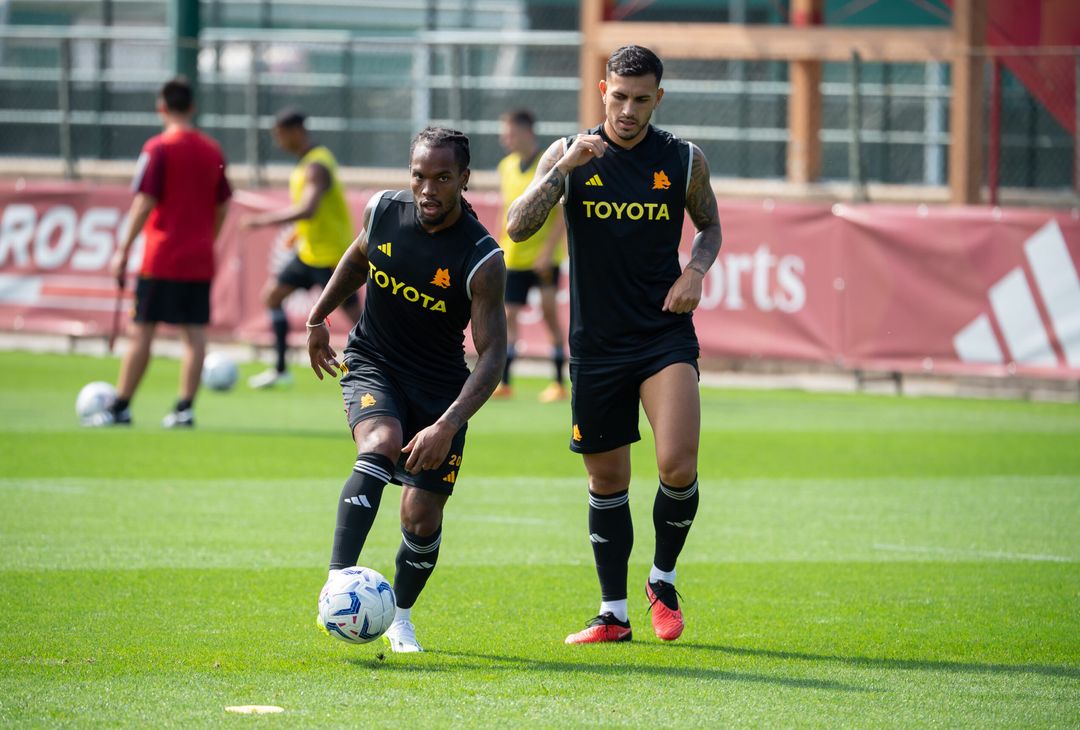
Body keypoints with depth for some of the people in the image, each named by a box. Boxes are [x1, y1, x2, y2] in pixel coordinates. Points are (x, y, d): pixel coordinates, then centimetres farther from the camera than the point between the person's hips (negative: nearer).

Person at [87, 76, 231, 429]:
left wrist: (124, 251, -10)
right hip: (200, 261, 5)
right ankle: (185, 408, -1)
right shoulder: (212, 150, 8)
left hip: (161, 258, -5)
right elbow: (222, 207, 13)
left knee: (142, 331, 0)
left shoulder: (158, 149, -9)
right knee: (195, 333, 3)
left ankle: (120, 407, 3)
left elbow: (145, 202, -14)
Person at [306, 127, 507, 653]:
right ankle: (339, 580, -41)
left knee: (423, 518, -2)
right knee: (381, 443, -31)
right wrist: (318, 318, 20)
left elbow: (492, 353, -24)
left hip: (439, 383, -1)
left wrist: (448, 425, -35)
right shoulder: (382, 211, -10)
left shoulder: (482, 259, -22)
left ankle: (400, 615, 27)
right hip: (371, 364, 1)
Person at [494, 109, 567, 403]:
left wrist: (548, 250, -19)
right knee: (510, 314, 3)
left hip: (544, 256, -5)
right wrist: (499, 247, 12)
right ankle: (504, 382, 7)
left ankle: (558, 383, 2)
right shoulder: (506, 167, 8)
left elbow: (563, 213, -13)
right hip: (513, 255, 5)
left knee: (550, 312, -6)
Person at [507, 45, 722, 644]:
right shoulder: (569, 154, -1)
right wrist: (564, 168, -22)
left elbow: (709, 224, 19)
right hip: (596, 343, 1)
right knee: (606, 482, 8)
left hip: (665, 336, -1)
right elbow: (517, 228, -10)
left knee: (678, 465, -19)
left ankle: (663, 581, 6)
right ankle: (613, 614, 21)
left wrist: (695, 270, -2)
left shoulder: (684, 161, 1)